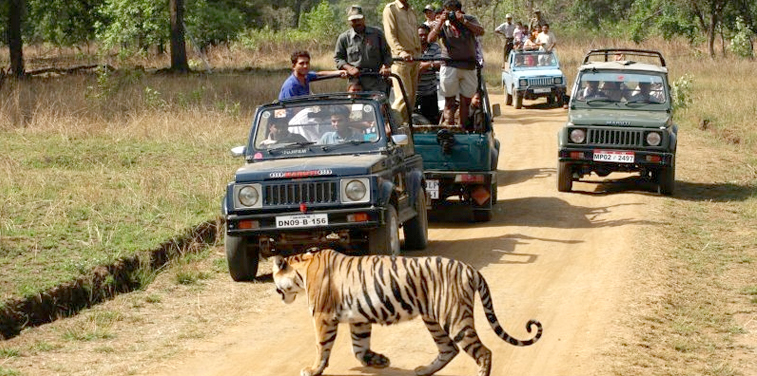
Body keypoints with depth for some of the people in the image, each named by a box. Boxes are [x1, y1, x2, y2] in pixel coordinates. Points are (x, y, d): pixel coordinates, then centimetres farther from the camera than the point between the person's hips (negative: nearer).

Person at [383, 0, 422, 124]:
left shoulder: (411, 11, 20)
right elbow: (390, 35, -14)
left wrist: (419, 53, 15)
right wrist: (401, 51, -29)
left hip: (414, 59, 7)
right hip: (400, 59, -7)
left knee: (411, 97, 5)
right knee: (404, 97, -15)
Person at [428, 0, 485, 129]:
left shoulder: (469, 20, 4)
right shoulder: (444, 24, 3)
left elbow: (481, 31, -13)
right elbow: (431, 39, -10)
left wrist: (463, 21, -20)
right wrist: (440, 23, -19)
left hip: (469, 66, 1)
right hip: (449, 66, -1)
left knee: (466, 101, 6)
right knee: (449, 101, -4)